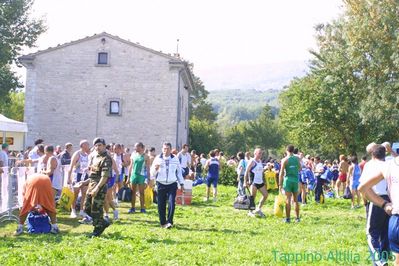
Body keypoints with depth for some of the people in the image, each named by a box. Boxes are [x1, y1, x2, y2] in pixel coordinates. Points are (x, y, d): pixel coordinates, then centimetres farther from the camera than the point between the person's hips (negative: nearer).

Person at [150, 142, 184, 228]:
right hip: (161, 184, 0)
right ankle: (163, 223, 13)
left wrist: (181, 183, 14)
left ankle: (169, 222, -7)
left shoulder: (175, 159, 4)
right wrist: (155, 169, -21)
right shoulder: (158, 159, 1)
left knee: (171, 203, -13)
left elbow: (179, 172, 14)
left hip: (172, 185, 0)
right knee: (161, 204, 2)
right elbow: (152, 173, 1)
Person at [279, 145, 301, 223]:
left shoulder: (285, 160, -6)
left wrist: (280, 184, -5)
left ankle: (288, 218, -4)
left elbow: (281, 173, -9)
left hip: (288, 180, -3)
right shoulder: (297, 159, 4)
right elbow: (300, 169, 18)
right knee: (296, 200, 11)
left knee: (288, 200, -3)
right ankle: (297, 218, 14)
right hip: (295, 180, 3)